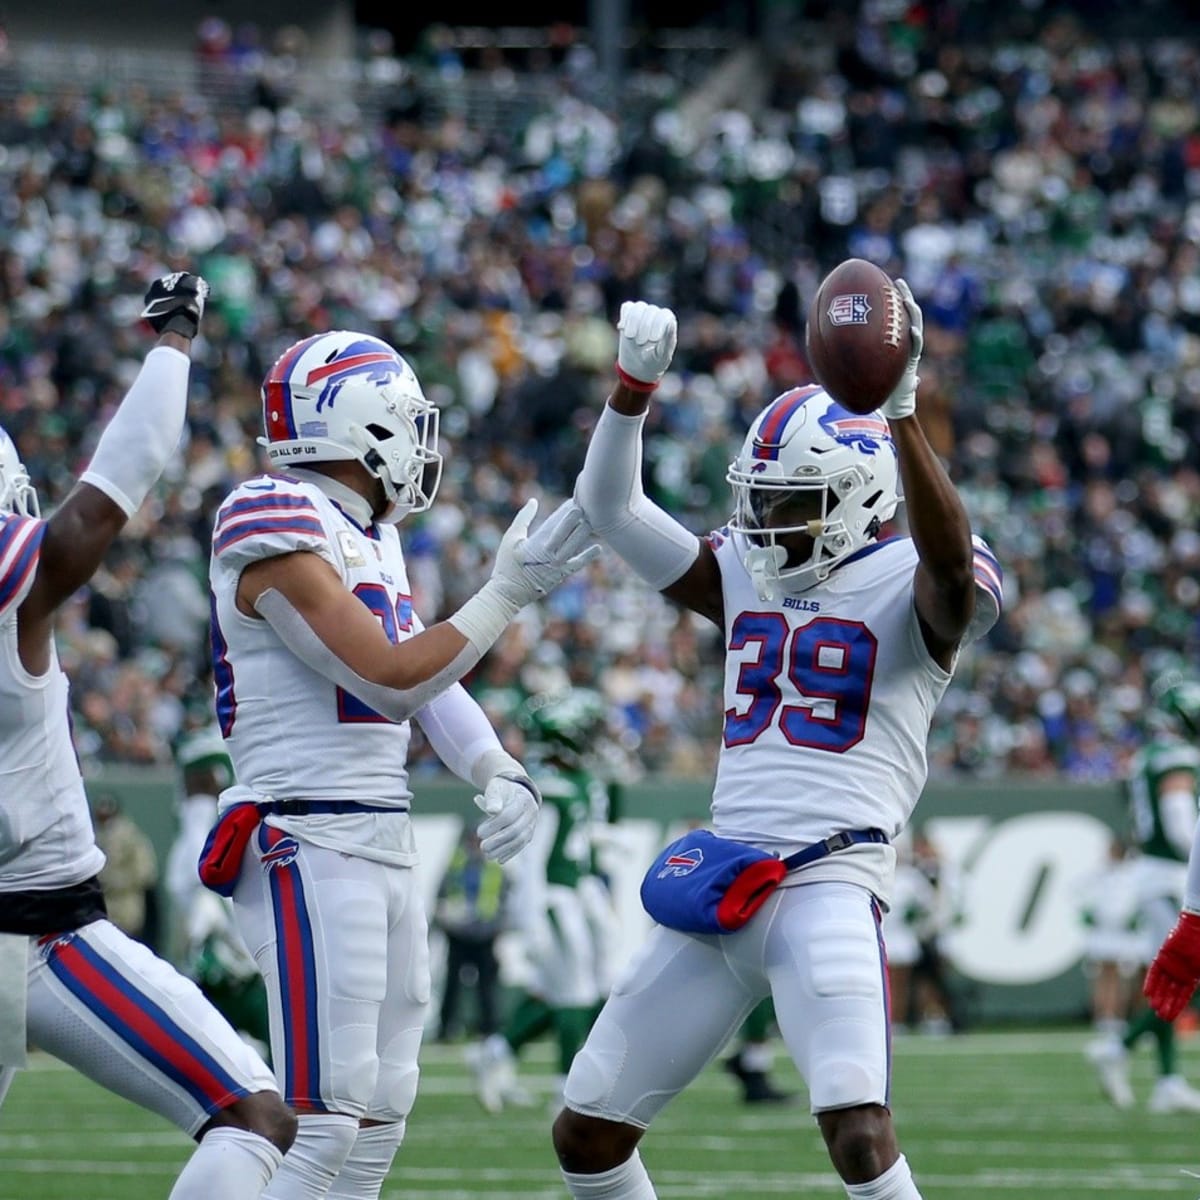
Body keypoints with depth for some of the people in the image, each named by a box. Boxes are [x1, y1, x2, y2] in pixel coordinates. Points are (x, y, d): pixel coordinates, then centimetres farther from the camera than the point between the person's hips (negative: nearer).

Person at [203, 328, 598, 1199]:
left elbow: (430, 674, 14)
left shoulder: (368, 535, 16)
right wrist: (510, 592, -15)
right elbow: (393, 679, -19)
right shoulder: (283, 537, -14)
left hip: (386, 849, 10)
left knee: (378, 1124, 10)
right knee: (323, 1123, -14)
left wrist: (498, 774, -3)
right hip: (308, 846, -10)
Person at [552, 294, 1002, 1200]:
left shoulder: (915, 590, -4)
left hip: (827, 887, -7)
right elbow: (610, 507, 9)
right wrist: (635, 382, -6)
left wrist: (900, 410, -39)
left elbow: (949, 556, -28)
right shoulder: (744, 576, 14)